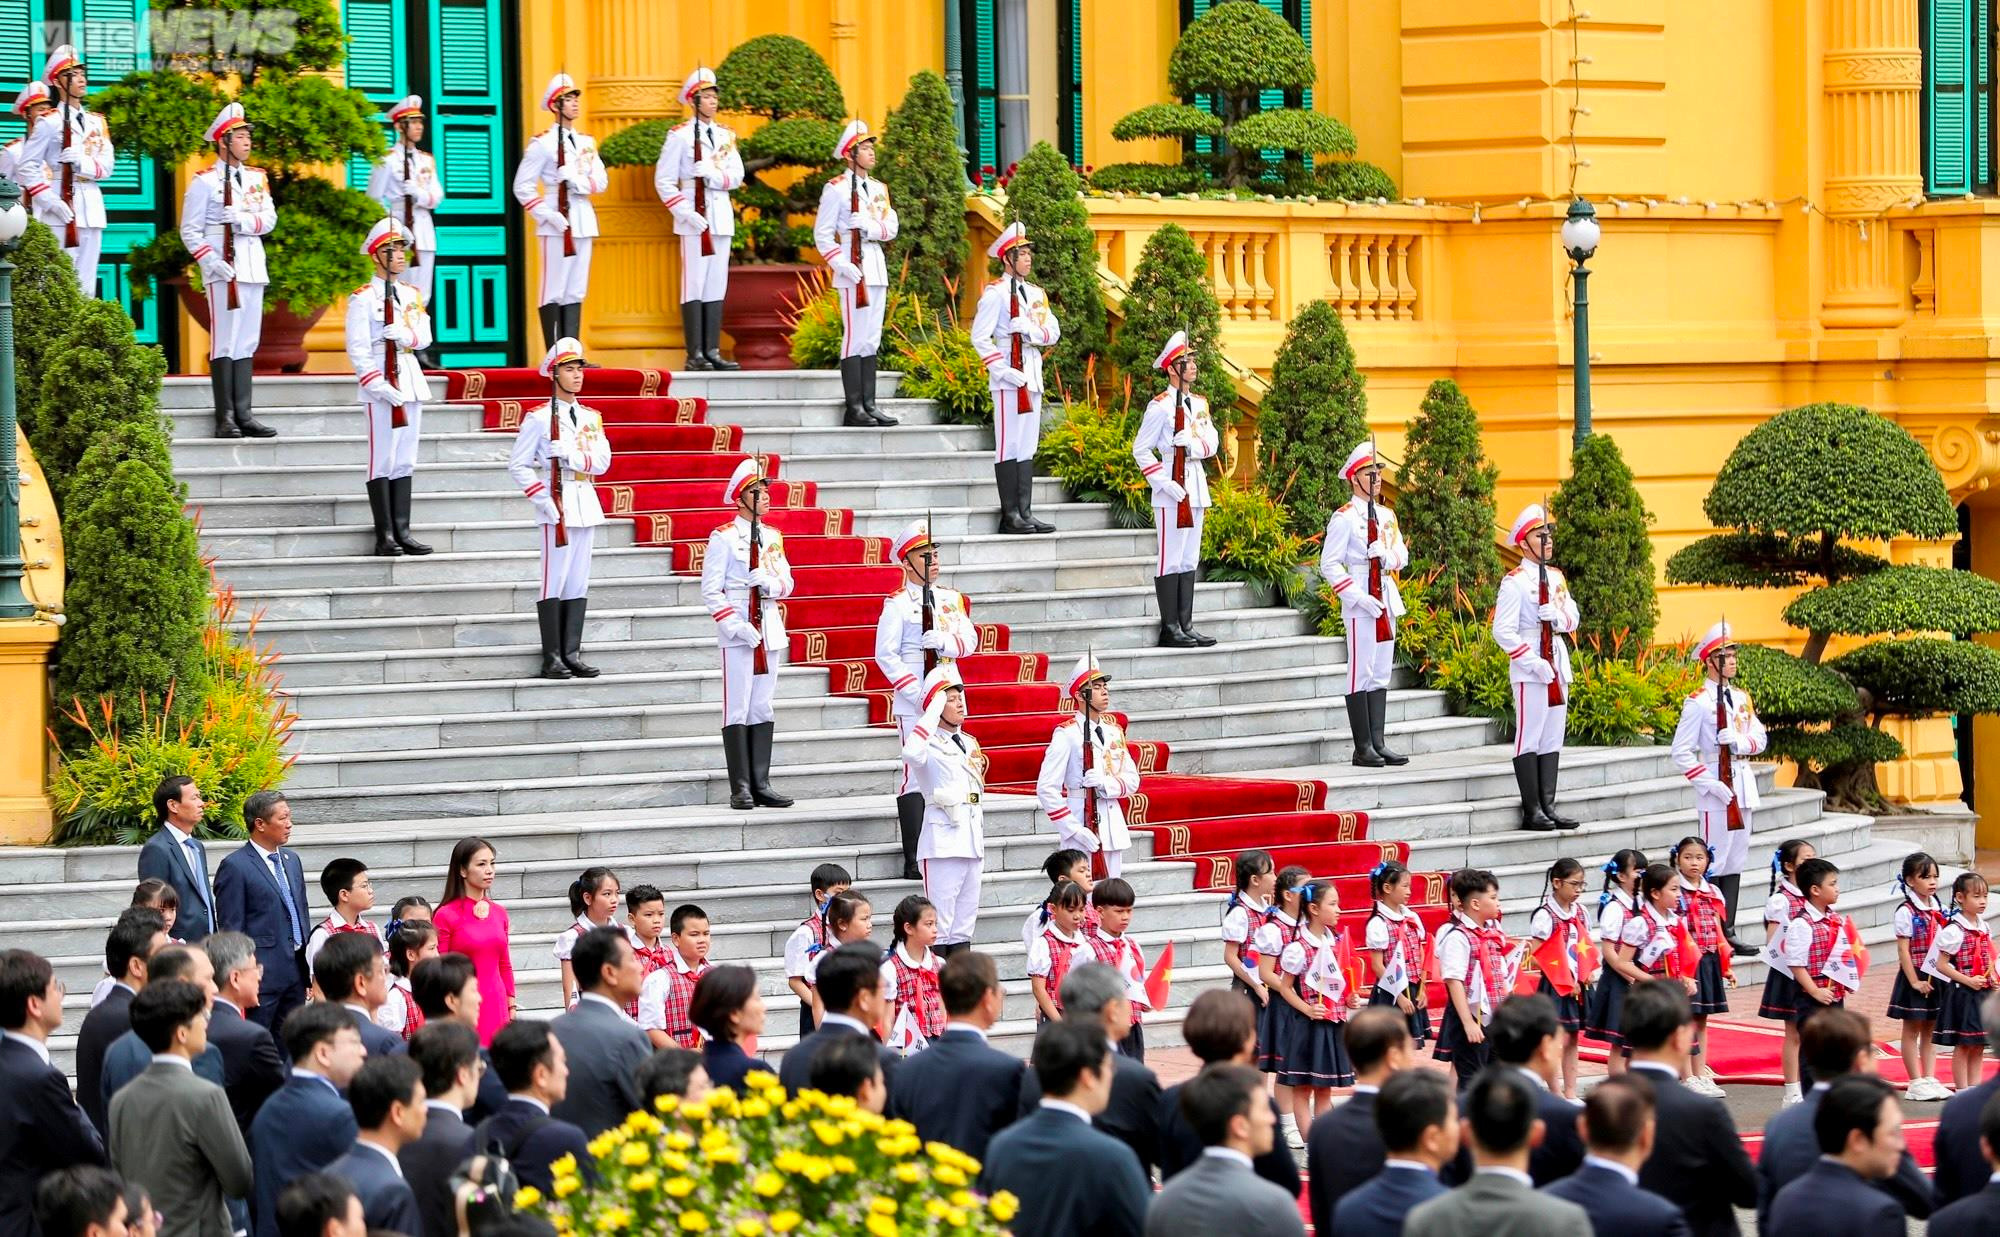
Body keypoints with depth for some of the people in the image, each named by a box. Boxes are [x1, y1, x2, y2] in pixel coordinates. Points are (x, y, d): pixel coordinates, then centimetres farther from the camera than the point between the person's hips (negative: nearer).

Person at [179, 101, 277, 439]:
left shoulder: (258, 178, 15)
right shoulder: (204, 182, -2)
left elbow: (270, 219, 5)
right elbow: (189, 230, -4)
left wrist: (243, 220, -14)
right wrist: (210, 262, -16)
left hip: (253, 268, 6)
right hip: (223, 270, -6)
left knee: (248, 342, 6)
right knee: (224, 342, -7)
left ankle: (243, 415, 9)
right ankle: (225, 419, -7)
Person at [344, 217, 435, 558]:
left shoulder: (412, 294, 14)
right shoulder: (363, 297, -5)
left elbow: (425, 337, 5)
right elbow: (357, 348, -10)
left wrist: (404, 334, -16)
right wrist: (377, 385, -19)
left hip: (411, 379, 6)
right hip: (380, 382, -6)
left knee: (405, 460, 7)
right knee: (383, 461, -5)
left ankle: (402, 531, 9)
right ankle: (385, 537, -4)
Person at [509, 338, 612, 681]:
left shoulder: (591, 418, 12)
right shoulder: (539, 418, -3)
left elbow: (603, 461, 2)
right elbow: (518, 465, -4)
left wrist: (570, 455, -14)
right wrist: (543, 499, -14)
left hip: (586, 505, 5)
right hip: (556, 507, -5)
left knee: (579, 582, 5)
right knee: (554, 581, -6)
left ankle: (572, 653, 9)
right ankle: (552, 658, -4)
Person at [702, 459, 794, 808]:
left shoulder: (773, 537, 14)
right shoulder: (723, 537, -4)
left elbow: (787, 585, 12)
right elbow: (710, 591, -8)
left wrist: (769, 582, -11)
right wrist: (735, 626, -17)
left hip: (770, 631, 6)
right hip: (738, 630, -6)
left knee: (763, 708, 7)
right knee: (738, 709, -5)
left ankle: (761, 785, 10)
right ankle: (740, 789, -4)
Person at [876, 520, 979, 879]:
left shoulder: (950, 599, 13)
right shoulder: (898, 604, -5)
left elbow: (970, 641, 4)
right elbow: (885, 654, -10)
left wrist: (944, 641, -17)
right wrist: (918, 693, -17)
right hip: (912, 701, -6)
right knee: (916, 775, -7)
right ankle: (912, 861, -5)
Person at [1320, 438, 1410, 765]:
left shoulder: (1387, 516, 14)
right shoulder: (1344, 517, -8)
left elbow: (1403, 556, 17)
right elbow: (1329, 566, -12)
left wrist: (1387, 556, -8)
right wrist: (1360, 598, -18)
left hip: (1387, 600, 7)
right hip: (1360, 603, -7)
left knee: (1382, 674, 8)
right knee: (1361, 674, -5)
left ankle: (1378, 742, 11)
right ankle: (1363, 748, -3)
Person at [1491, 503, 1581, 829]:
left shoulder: (1556, 578, 14)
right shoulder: (1515, 582, -8)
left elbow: (1573, 619, 11)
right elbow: (1503, 631, -14)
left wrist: (1557, 615, -12)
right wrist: (1535, 664, -18)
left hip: (1558, 665, 7)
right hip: (1529, 669, -7)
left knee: (1553, 738, 8)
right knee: (1529, 738, -5)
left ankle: (1548, 805, 11)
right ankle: (1532, 811, -3)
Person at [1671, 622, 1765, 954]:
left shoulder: (1742, 698, 13)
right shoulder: (1698, 702, -8)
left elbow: (1761, 739, 9)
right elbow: (1682, 752, -11)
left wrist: (1739, 741, -13)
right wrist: (1711, 785, -18)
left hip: (1743, 786, 7)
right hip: (1716, 791, -7)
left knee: (1736, 861, 9)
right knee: (1716, 863, -7)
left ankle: (1729, 933, 14)